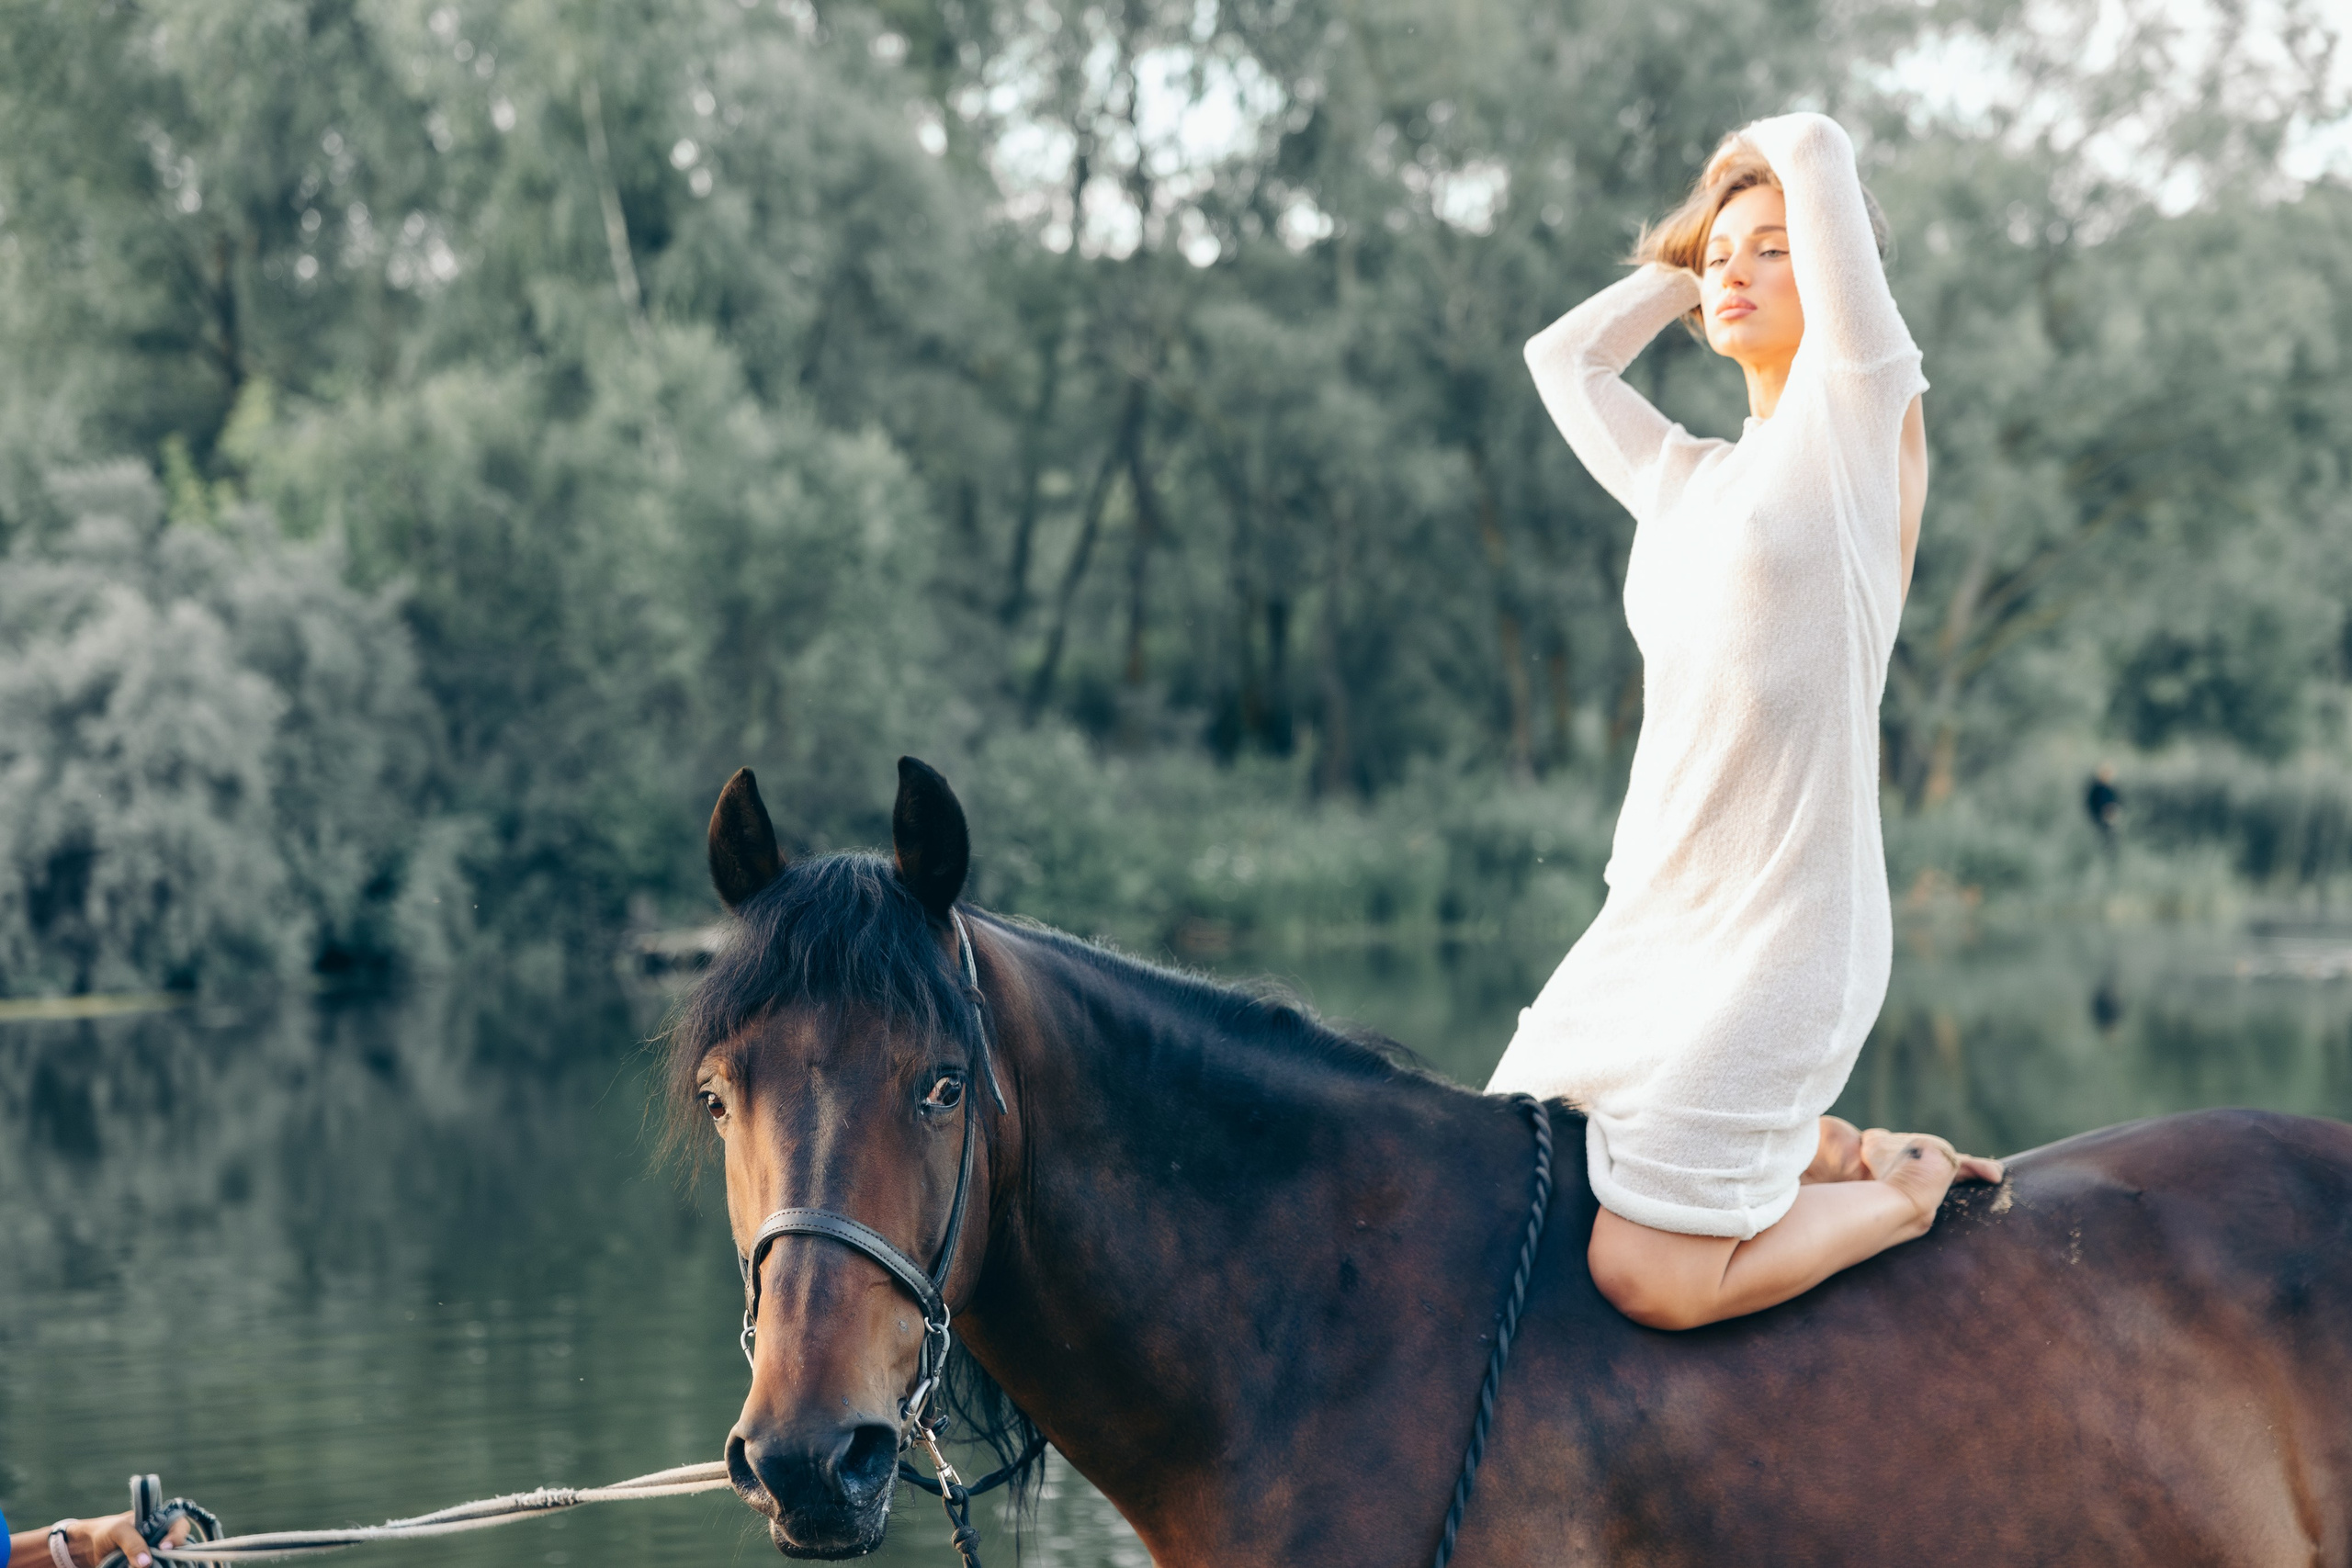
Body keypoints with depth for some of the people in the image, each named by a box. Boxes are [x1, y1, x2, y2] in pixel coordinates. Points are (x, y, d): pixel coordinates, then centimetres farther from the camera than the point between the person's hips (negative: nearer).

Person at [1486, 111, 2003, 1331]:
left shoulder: (1856, 408, -3)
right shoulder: (1684, 485, 16)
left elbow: (1818, 145, -9)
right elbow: (1561, 354, 28)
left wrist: (1791, 163, 11)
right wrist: (1689, 264, 24)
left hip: (1784, 935, -8)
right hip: (1647, 925, 8)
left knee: (1647, 1274, -16)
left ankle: (1909, 1192, 9)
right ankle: (1833, 1153, 20)